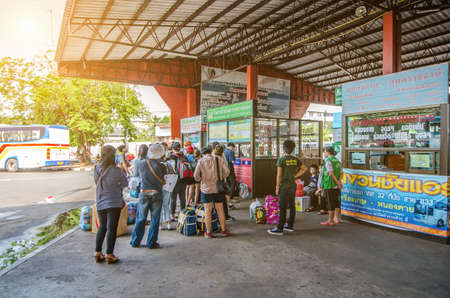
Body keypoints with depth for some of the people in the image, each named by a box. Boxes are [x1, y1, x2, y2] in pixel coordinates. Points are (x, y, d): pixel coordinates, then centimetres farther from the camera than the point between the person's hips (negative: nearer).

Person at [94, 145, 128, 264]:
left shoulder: (96, 169, 1)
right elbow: (125, 183, -3)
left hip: (100, 203, 6)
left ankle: (98, 253, 24)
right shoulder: (116, 171, -16)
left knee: (102, 227, 19)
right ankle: (109, 255, 8)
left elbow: (98, 183, 10)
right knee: (111, 228, 3)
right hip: (113, 203, -5)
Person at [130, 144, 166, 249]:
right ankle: (151, 243, 16)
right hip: (157, 194, -2)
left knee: (140, 219, 15)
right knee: (155, 220, 9)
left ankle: (135, 241, 23)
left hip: (144, 194, 3)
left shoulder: (140, 163, -5)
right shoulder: (160, 166, -12)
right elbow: (163, 181, -2)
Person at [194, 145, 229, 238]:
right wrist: (221, 178, 10)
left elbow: (196, 176, -6)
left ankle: (208, 232, 15)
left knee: (208, 211, 8)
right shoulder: (220, 159, 1)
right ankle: (223, 230, 23)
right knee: (220, 209, 14)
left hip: (206, 188, -2)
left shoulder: (201, 161, -4)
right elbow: (227, 171, -8)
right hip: (218, 188, 2)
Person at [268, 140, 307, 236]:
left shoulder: (281, 159, -11)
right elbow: (304, 168, 12)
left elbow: (279, 175, -13)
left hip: (285, 186, -6)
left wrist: (277, 187, -7)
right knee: (292, 206, 13)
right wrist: (295, 176, 8)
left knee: (283, 207, -5)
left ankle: (279, 229, -2)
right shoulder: (295, 159, 6)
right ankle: (290, 226, 23)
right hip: (293, 185, 7)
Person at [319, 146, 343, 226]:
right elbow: (341, 173, 8)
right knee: (336, 202, 14)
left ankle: (330, 221, 4)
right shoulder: (337, 161, 13)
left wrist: (338, 182, -13)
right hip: (336, 186, 8)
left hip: (329, 185, -8)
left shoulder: (328, 161, -11)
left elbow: (331, 174, -18)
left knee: (331, 203, -3)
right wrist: (339, 181, -4)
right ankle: (336, 218, 21)